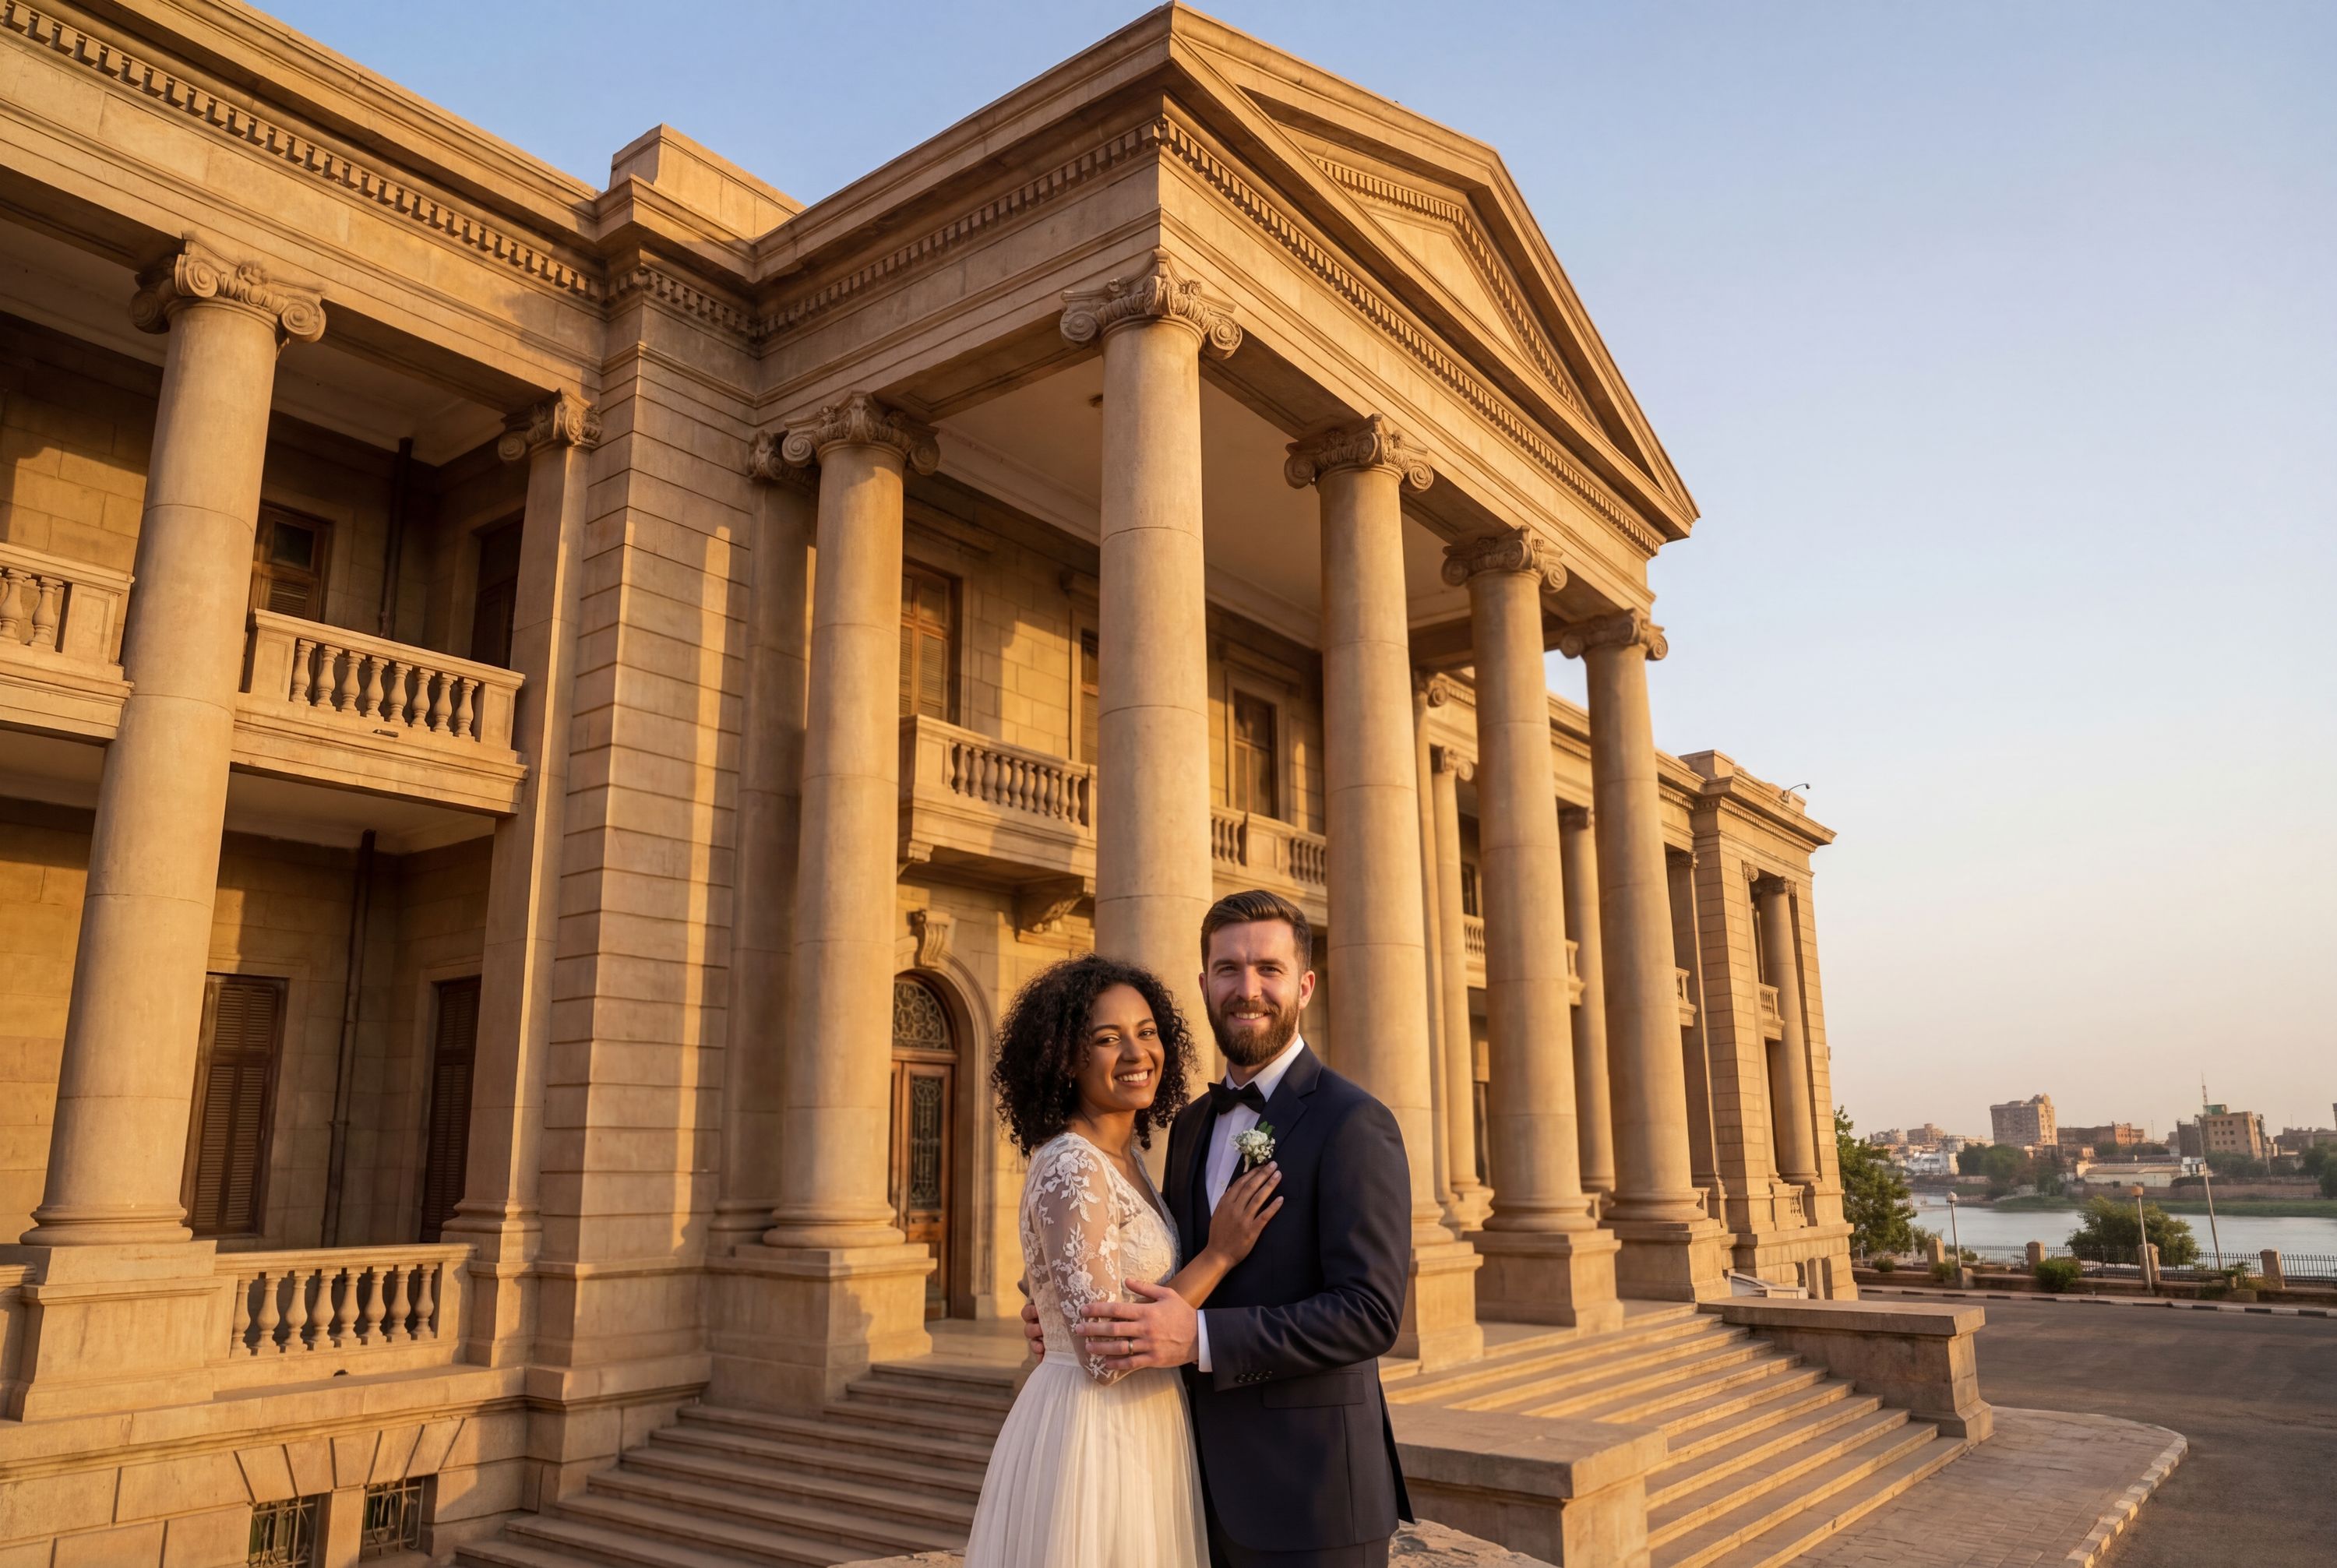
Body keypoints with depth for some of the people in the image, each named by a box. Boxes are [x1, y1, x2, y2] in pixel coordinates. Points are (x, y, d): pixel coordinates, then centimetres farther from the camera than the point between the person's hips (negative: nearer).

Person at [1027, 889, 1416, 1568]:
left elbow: (1371, 1312, -21)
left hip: (1307, 1493, -6)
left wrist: (1199, 1337, -28)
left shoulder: (1354, 1124, -15)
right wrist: (1074, 1314, 1)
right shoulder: (1192, 1126, 9)